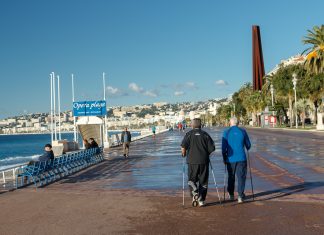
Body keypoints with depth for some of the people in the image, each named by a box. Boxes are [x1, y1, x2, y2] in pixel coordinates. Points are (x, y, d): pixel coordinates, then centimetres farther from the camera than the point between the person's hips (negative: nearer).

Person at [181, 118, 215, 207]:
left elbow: (183, 146, -12)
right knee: (203, 181, 10)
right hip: (204, 161, 1)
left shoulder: (189, 134, 0)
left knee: (192, 179, 11)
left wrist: (184, 154, 6)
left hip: (192, 161, -1)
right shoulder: (205, 134, 4)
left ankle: (194, 192, -15)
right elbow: (212, 148, -1)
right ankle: (201, 200, 11)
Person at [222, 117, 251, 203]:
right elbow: (248, 145, 9)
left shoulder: (226, 132, -2)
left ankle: (231, 195, 25)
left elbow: (223, 147, -4)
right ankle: (240, 196, -8)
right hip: (241, 158, -1)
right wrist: (246, 149, 32)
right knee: (241, 177, 1)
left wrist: (224, 158, 8)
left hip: (230, 159, 1)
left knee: (231, 177, 15)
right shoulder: (243, 131, 1)